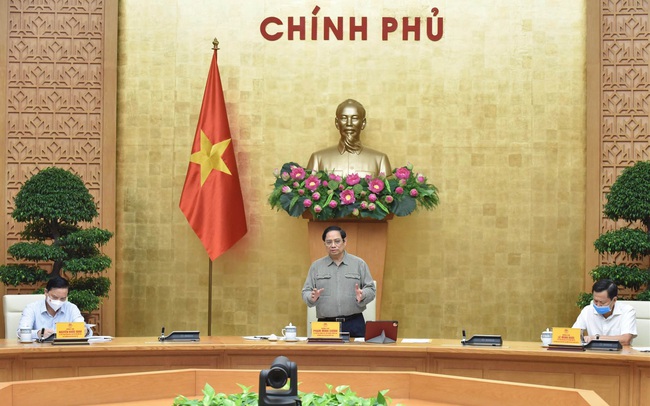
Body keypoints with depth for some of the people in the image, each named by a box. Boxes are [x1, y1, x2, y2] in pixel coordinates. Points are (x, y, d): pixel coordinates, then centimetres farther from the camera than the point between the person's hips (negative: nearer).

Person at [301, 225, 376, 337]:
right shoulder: (316, 266, 10)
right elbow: (306, 292, 8)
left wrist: (362, 295, -17)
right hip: (325, 324, 1)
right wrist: (312, 297, -14)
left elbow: (371, 290, 4)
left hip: (354, 324, 0)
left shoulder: (359, 264, 7)